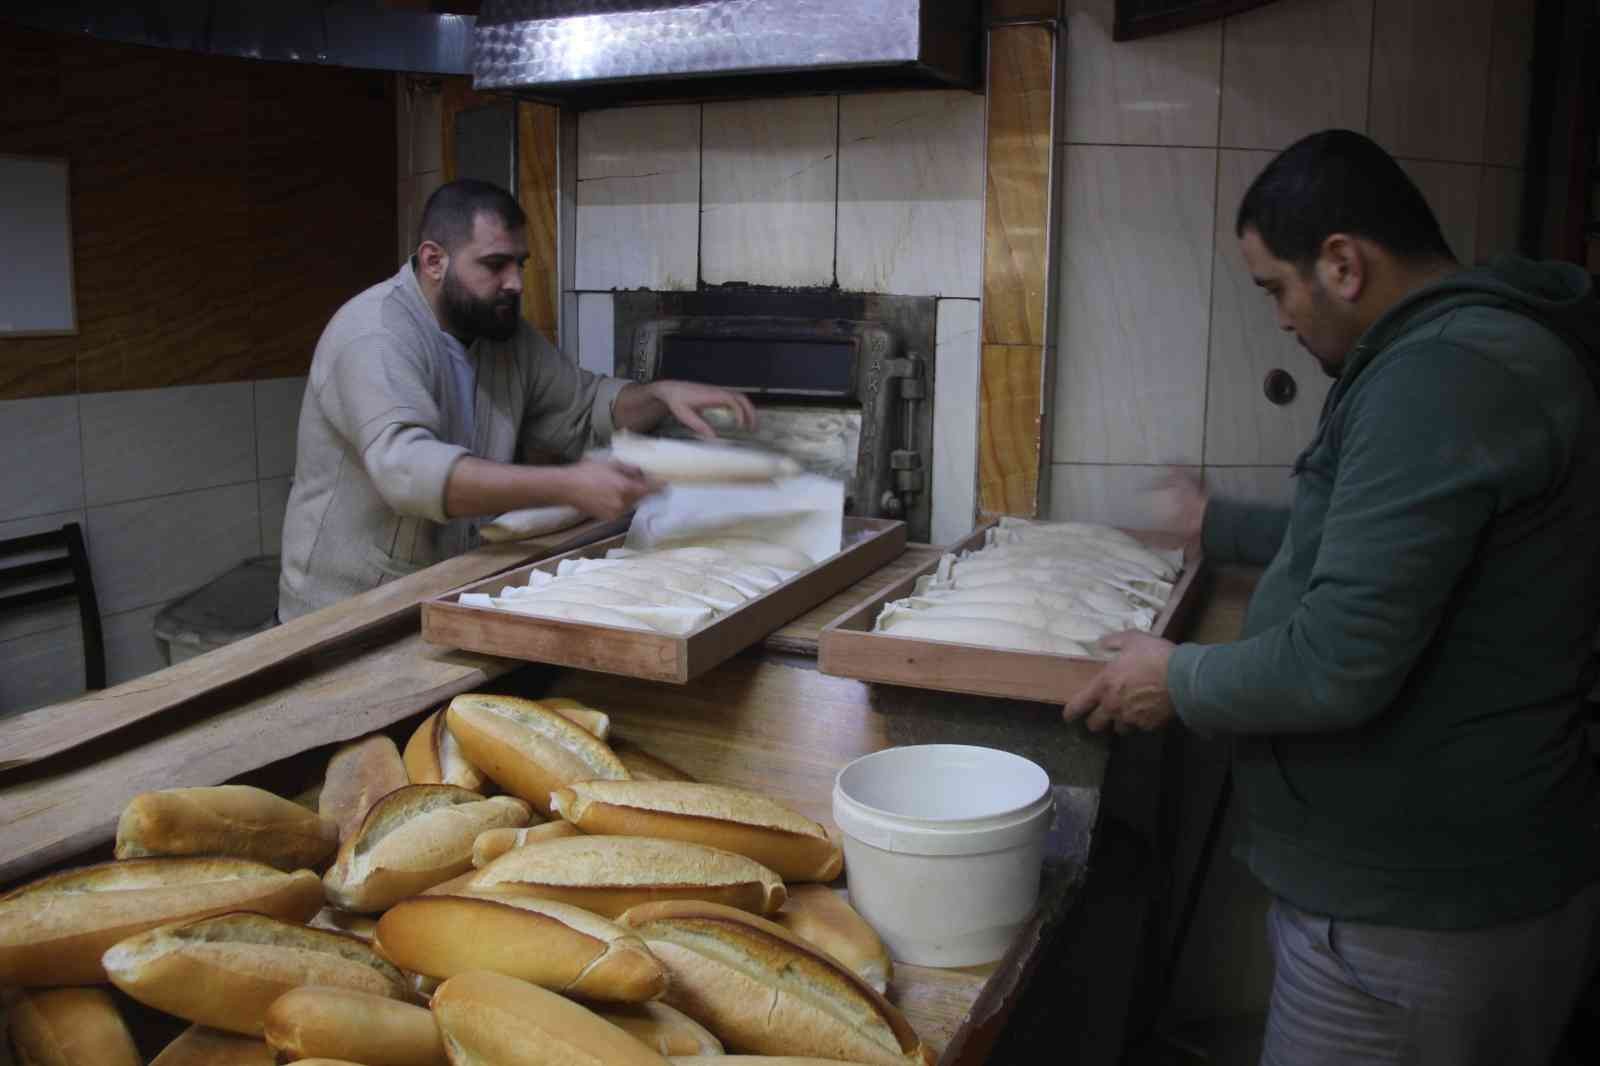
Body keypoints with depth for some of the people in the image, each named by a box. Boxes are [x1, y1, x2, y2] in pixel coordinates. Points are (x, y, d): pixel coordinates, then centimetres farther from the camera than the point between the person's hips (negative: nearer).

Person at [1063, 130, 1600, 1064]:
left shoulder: (1441, 375, -25)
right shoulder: (1494, 345, 11)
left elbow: (1339, 667, -29)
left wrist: (1180, 681, -12)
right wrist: (1222, 526, 33)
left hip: (1417, 917, -10)